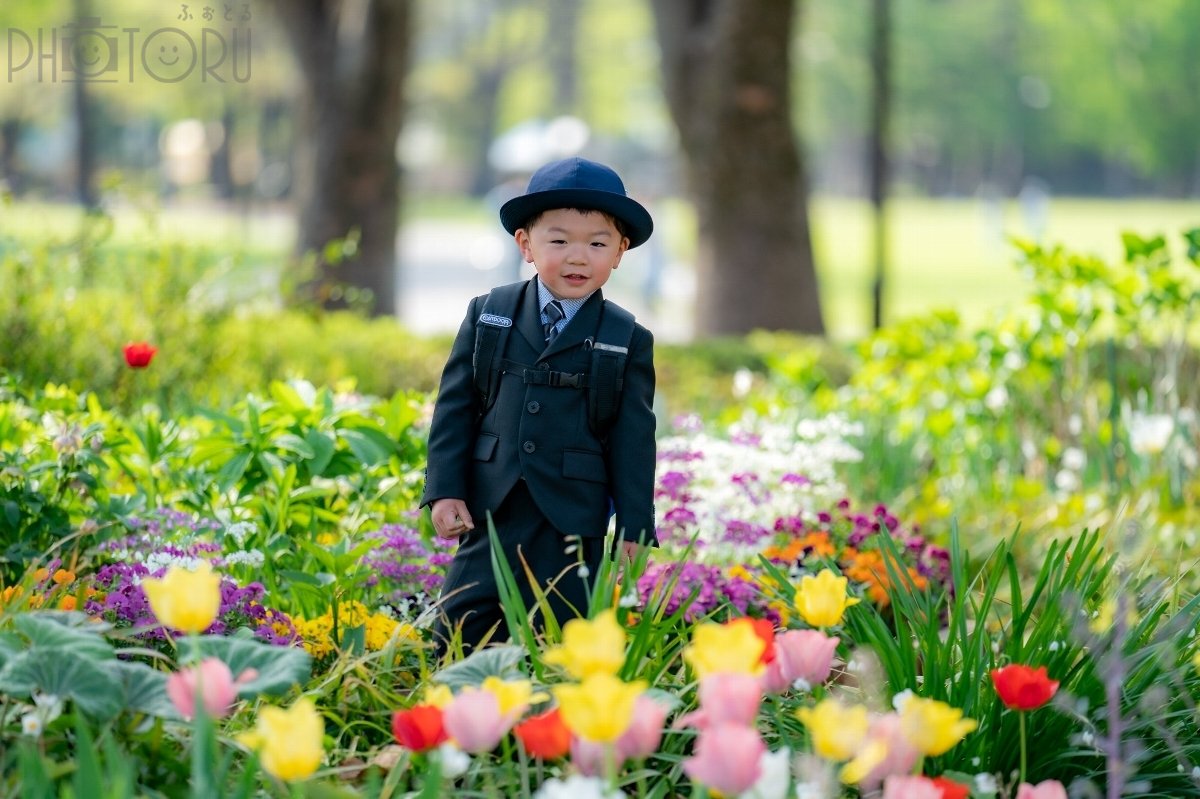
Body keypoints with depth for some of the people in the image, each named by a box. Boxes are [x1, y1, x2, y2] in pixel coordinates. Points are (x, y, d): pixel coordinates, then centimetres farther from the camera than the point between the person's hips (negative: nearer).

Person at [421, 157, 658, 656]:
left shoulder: (629, 341, 2)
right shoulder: (487, 316, 5)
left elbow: (634, 438, 3)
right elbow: (454, 406, 6)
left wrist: (634, 528, 0)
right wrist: (445, 490, -2)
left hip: (575, 521, -1)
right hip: (489, 508, 1)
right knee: (459, 637, 0)